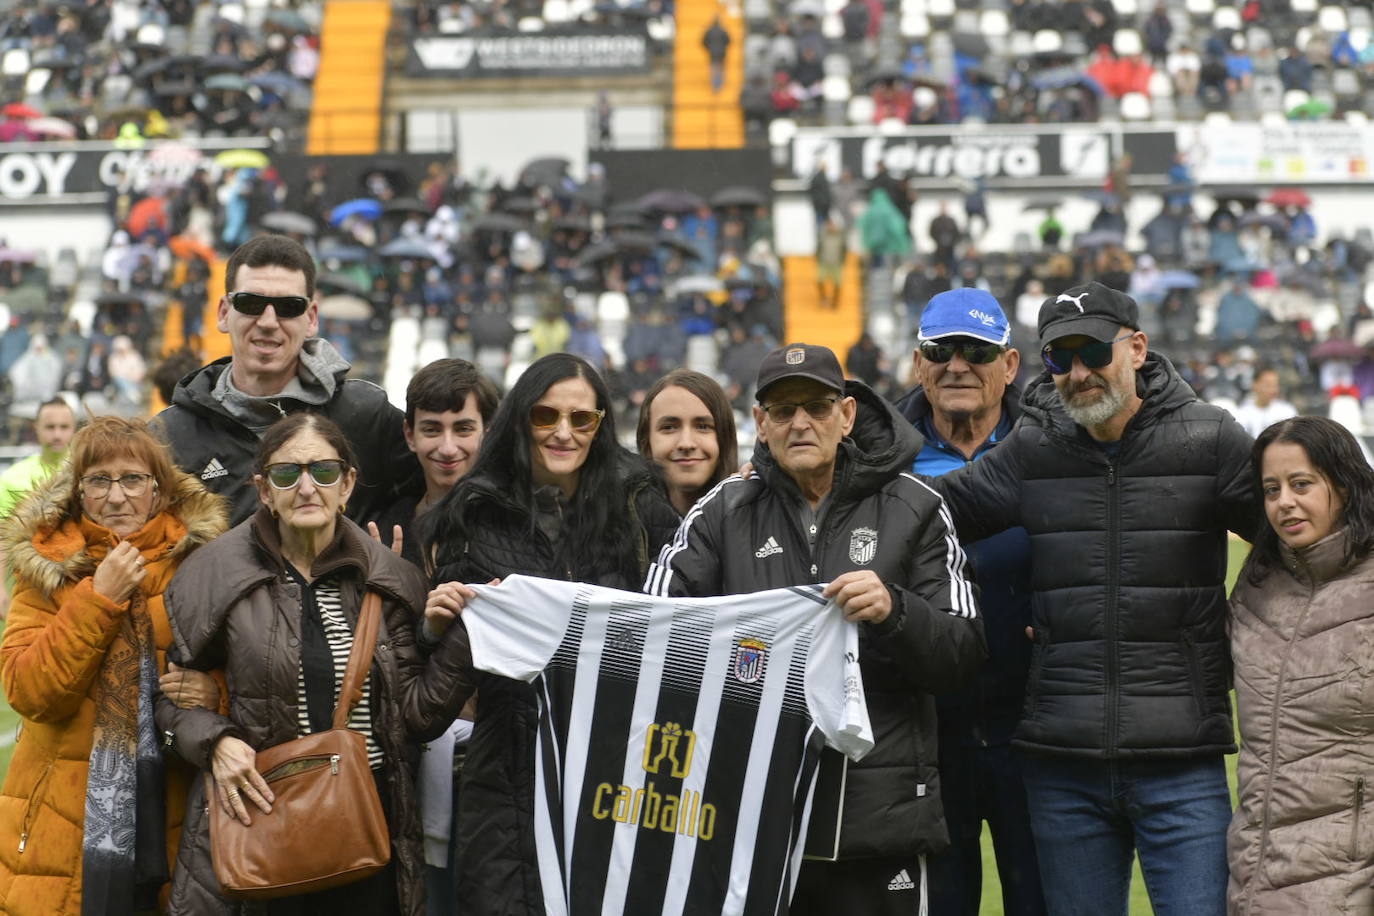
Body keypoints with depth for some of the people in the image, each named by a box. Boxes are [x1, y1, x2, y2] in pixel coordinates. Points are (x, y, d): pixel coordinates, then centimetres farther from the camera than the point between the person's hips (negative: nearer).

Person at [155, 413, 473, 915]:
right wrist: (214, 741, -12)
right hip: (257, 815, -2)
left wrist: (454, 639, -9)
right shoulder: (215, 575, -1)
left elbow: (416, 714, 3)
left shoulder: (388, 581, 5)